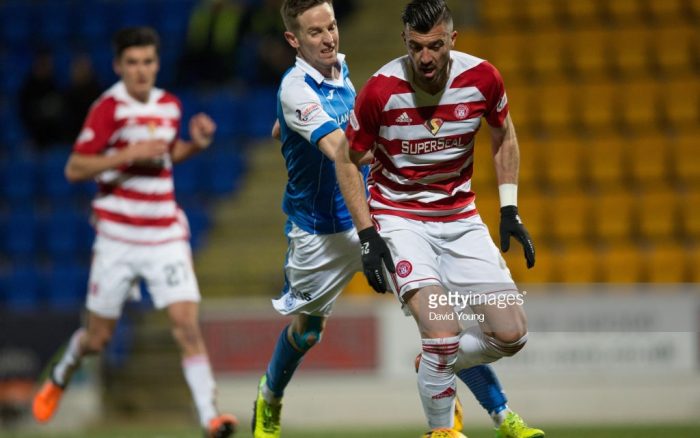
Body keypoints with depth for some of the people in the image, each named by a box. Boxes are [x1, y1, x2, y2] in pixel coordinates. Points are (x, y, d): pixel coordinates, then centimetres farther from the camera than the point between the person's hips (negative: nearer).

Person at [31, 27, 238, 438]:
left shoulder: (170, 105, 7)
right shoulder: (109, 108, -11)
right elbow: (74, 169, -14)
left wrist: (196, 144, 6)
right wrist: (129, 154, -23)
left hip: (166, 235, 3)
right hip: (118, 239, -3)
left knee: (187, 323, -13)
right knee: (98, 337, 8)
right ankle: (59, 378, 40)